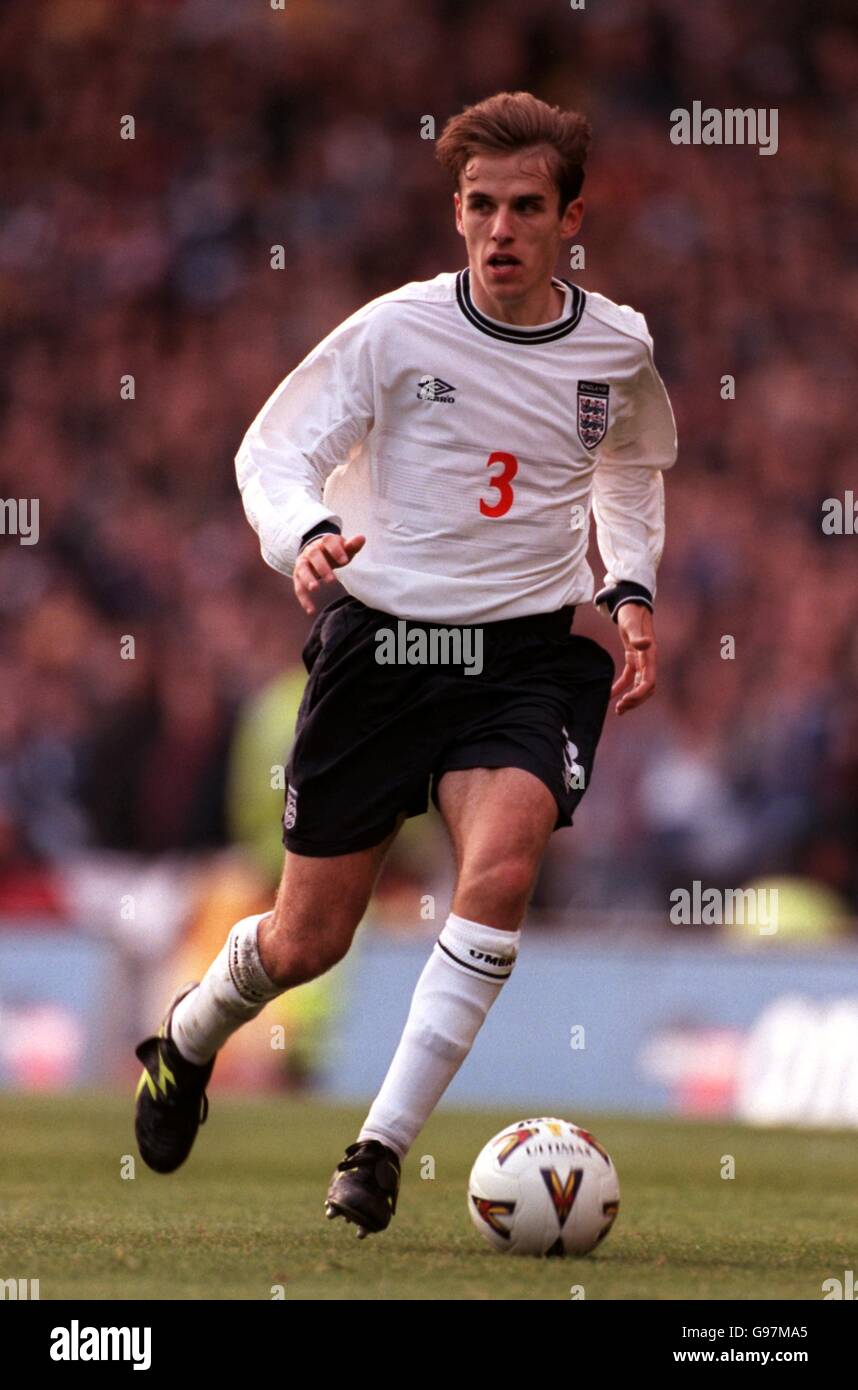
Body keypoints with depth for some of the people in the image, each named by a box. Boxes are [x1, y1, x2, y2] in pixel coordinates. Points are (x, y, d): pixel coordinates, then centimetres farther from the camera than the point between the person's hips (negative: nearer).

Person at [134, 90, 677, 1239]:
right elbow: (274, 449, -5)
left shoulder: (616, 348, 2)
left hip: (526, 656, 1)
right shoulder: (398, 330, -9)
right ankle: (190, 1037, 41)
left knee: (502, 866, -27)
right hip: (380, 639, -1)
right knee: (306, 943, 5)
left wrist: (630, 592, 8)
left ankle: (382, 1150, -18)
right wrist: (306, 534, -26)